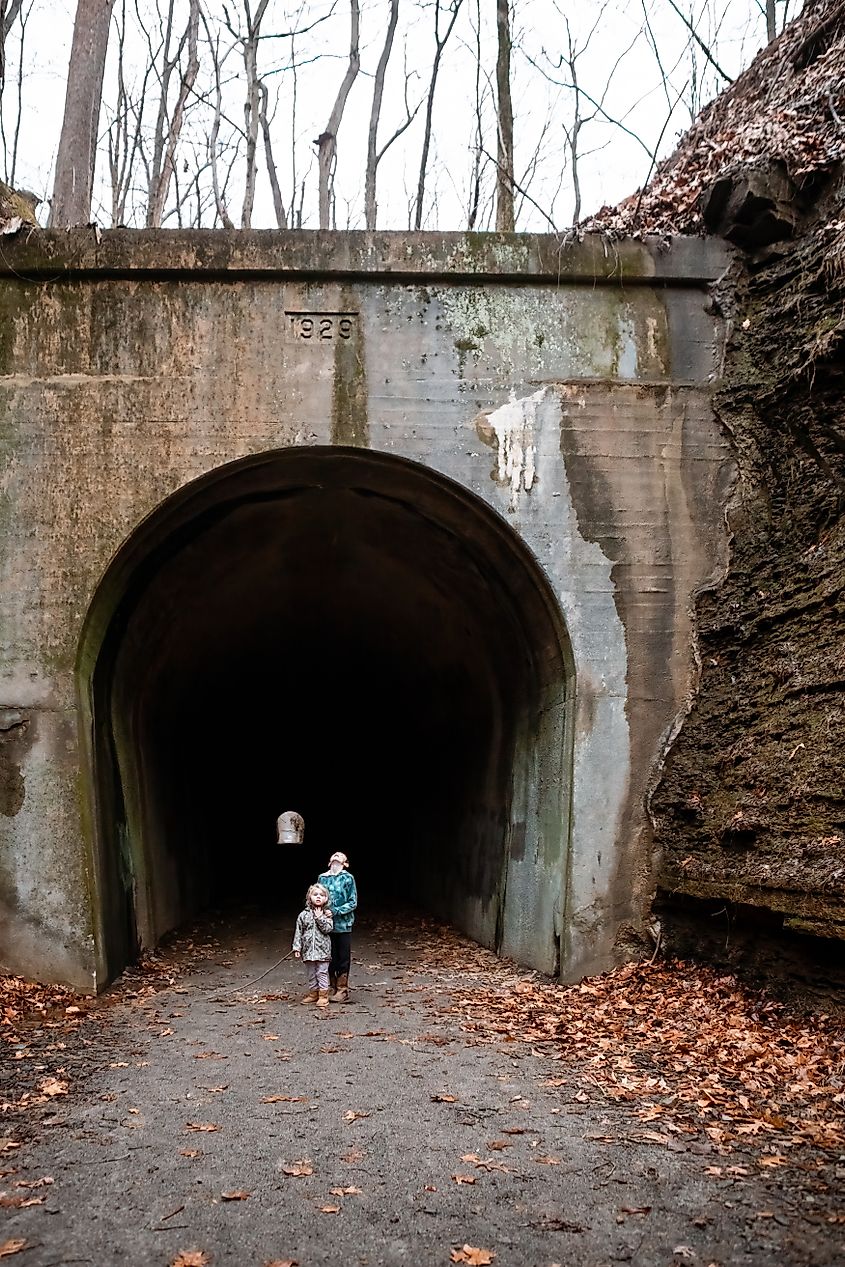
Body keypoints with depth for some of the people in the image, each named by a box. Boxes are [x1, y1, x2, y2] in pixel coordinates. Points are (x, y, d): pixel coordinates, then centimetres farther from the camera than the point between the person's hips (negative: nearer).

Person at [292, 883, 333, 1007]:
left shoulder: (327, 914, 0)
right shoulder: (303, 915, 3)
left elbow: (328, 929, -12)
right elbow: (298, 932, 4)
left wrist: (320, 917, -16)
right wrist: (297, 948, -1)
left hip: (322, 949, -2)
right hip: (308, 949, 2)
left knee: (322, 972, 0)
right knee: (311, 973, 12)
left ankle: (323, 995, 6)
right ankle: (313, 993, 23)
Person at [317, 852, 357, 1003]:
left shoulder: (348, 878, -2)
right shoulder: (322, 878, 7)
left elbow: (353, 902, -4)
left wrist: (336, 911, -16)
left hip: (343, 924, -3)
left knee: (343, 958, 2)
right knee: (330, 957, 7)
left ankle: (342, 990, 11)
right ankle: (333, 988, 19)